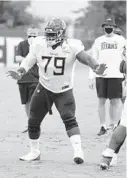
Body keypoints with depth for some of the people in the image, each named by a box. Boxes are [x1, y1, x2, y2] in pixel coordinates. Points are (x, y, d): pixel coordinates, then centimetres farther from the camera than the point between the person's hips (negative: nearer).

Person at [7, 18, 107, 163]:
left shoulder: (71, 46, -20)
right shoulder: (39, 44, -9)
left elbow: (85, 57, -34)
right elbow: (29, 60, -9)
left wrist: (96, 67, -54)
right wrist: (20, 72, -29)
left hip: (64, 90, -4)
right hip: (44, 88, 4)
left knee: (69, 119, -22)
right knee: (33, 122, 10)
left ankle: (78, 151, -23)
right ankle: (34, 152, 29)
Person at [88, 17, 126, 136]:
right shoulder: (98, 41, 9)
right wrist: (91, 78, 5)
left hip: (115, 75, -1)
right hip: (100, 75, 2)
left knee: (115, 101, -1)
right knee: (101, 101, 1)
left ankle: (115, 125, 6)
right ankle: (103, 126, 6)